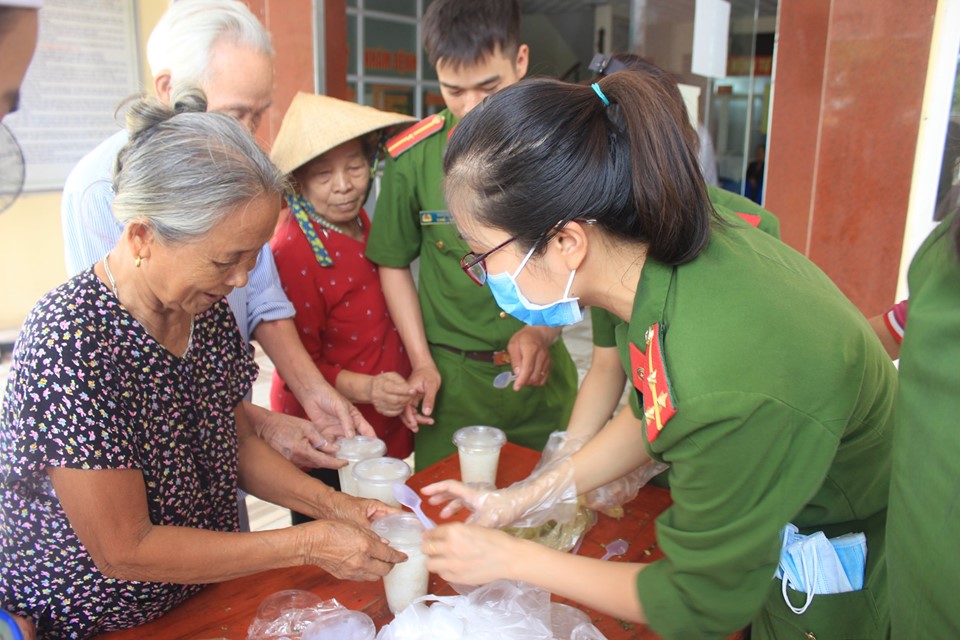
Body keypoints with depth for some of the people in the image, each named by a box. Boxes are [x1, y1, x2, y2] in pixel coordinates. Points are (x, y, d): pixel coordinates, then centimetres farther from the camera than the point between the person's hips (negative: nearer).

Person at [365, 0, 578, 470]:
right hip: (452, 377, 0)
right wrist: (422, 362, 0)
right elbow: (394, 264, 4)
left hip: (541, 375, 1)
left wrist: (543, 330, -14)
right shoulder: (412, 158, -7)